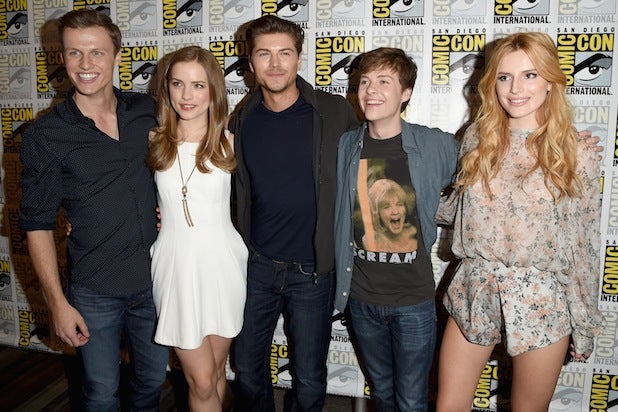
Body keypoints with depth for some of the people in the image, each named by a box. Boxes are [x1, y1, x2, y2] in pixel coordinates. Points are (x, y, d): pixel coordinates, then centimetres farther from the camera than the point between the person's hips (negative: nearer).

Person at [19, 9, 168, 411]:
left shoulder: (147, 111, -1)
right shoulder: (44, 135, -10)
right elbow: (38, 224, -6)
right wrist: (58, 303, -7)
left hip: (155, 280, 3)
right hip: (95, 292, -2)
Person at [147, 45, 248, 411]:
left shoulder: (229, 143, -3)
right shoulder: (154, 142, 0)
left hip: (222, 263, 0)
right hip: (175, 266, 0)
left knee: (215, 372, 16)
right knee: (202, 381, 4)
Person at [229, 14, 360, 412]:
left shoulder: (335, 113, -9)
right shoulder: (243, 122, 2)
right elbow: (232, 193, 12)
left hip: (312, 269, -3)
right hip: (256, 265, 3)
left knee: (310, 379, 13)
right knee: (247, 369, 18)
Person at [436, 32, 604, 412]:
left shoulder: (577, 155, -8)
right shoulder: (476, 139, -1)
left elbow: (584, 245, -2)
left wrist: (584, 325, 3)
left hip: (541, 304, -2)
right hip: (475, 294, 3)